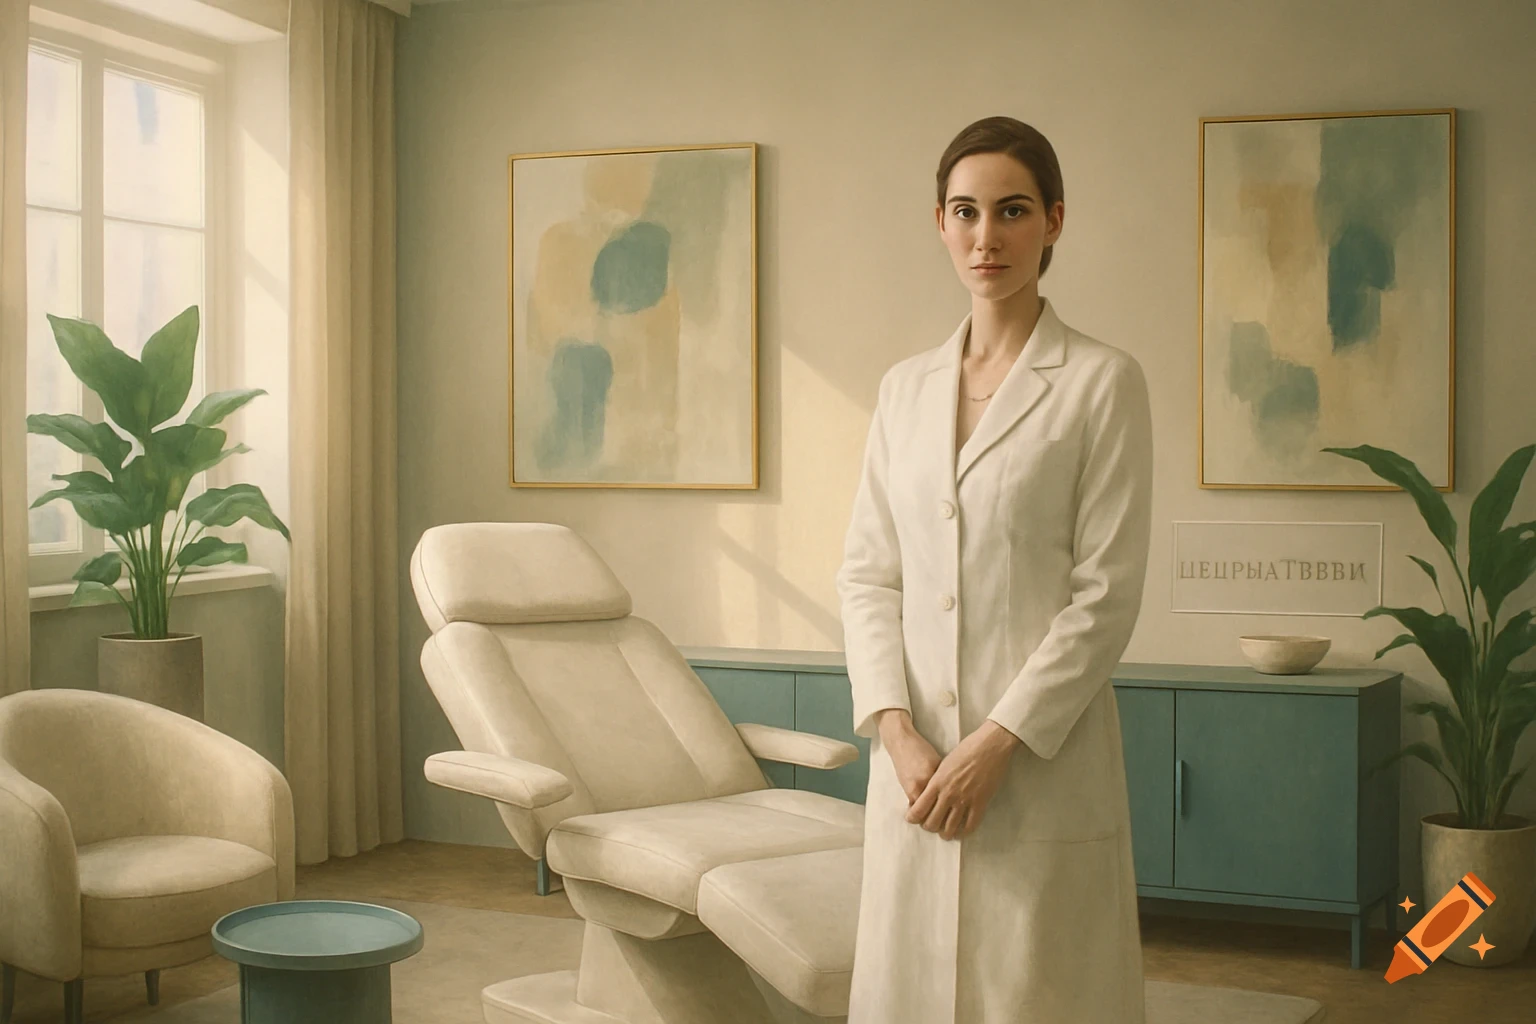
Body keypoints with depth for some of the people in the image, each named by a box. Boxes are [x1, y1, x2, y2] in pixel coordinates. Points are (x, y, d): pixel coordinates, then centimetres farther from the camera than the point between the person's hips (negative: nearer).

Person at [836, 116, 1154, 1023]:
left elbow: (1106, 595, -8)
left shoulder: (1103, 382, -4)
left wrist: (997, 743, -13)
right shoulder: (906, 387, 10)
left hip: (1043, 763, -4)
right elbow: (868, 573, 7)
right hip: (916, 763, 4)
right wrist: (897, 733, -6)